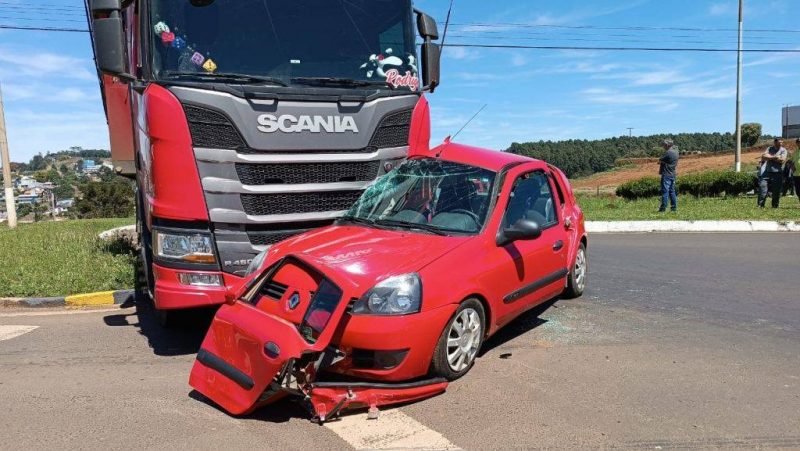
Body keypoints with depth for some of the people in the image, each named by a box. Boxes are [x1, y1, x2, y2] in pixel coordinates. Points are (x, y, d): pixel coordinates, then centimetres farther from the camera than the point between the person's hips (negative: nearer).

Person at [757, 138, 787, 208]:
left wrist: (769, 157, -8)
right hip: (767, 173, 1)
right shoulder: (770, 149, 12)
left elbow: (782, 160, -11)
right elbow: (763, 157, -2)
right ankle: (760, 205, -3)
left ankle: (775, 205, 13)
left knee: (776, 191, 2)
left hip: (777, 173, -1)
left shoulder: (783, 150, 4)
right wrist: (775, 157, -10)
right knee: (763, 189, -6)